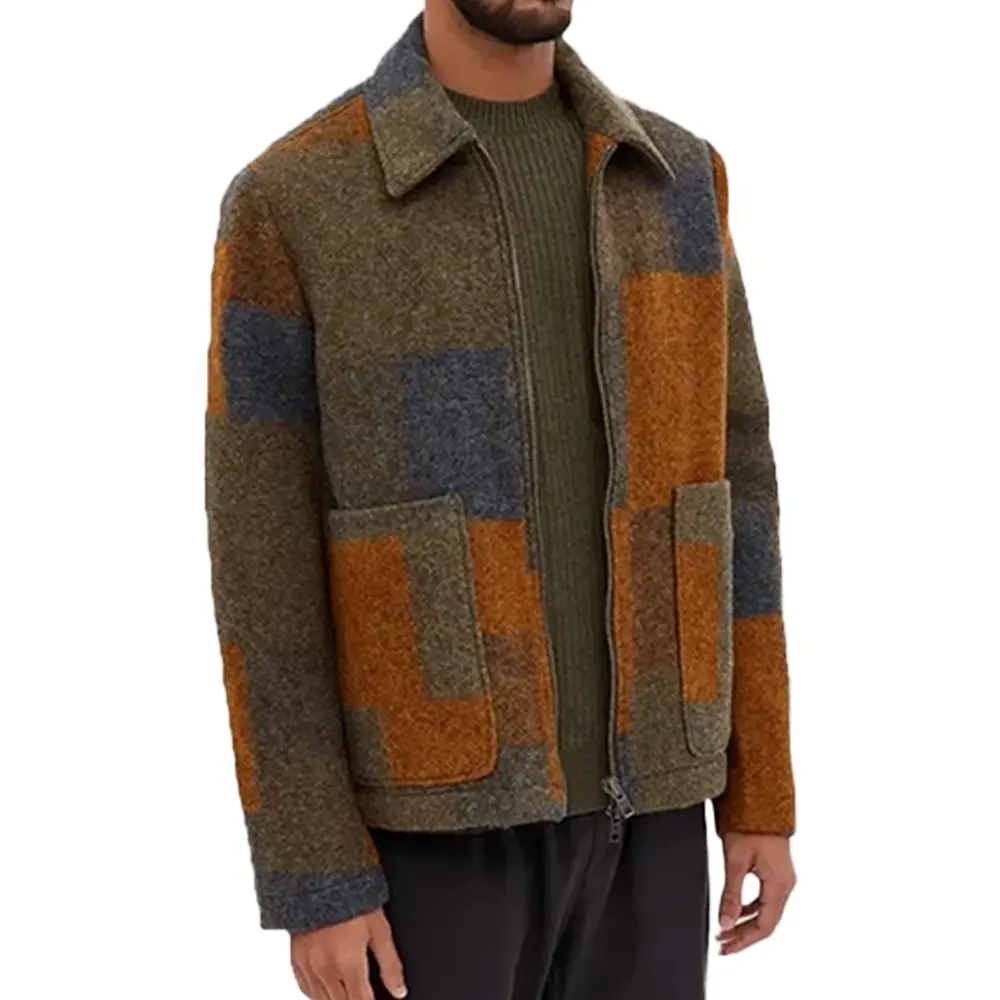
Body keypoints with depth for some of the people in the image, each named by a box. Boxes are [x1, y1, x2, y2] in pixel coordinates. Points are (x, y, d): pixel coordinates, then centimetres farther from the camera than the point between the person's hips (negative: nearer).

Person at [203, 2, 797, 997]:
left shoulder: (674, 183, 5)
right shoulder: (289, 205, -9)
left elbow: (723, 492, 8)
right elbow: (262, 559, -9)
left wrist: (762, 797, 6)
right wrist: (314, 886, -11)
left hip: (630, 791, 4)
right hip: (432, 813, -4)